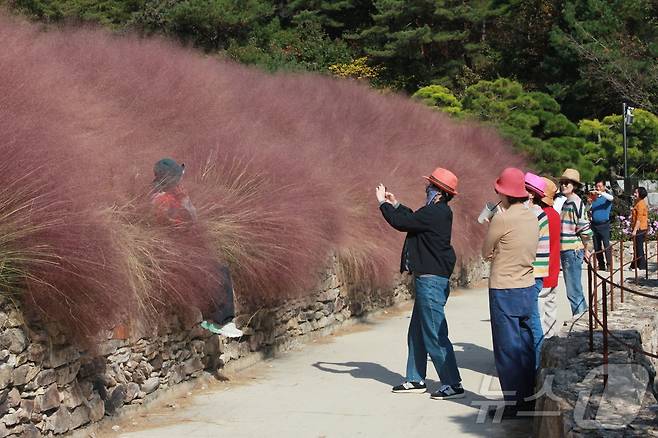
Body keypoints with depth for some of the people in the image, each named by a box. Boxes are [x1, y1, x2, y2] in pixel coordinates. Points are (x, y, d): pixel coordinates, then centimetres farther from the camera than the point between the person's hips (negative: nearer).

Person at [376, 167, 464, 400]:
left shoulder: (435, 213, -19)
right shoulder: (439, 212, 12)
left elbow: (401, 223, -17)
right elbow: (414, 218, 30)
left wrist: (384, 204, -2)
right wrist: (395, 205, 28)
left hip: (432, 280, -11)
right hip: (428, 278, 11)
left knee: (435, 334, -7)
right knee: (417, 332, 17)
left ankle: (453, 384, -3)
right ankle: (416, 380, 26)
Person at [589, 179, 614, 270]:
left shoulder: (606, 196, 2)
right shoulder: (593, 197, 13)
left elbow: (611, 198, -21)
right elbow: (588, 209, 14)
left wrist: (600, 192, -33)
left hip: (604, 224, -4)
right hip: (594, 224, 4)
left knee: (606, 245, -10)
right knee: (597, 247, 6)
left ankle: (609, 264, -8)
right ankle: (601, 265, 12)